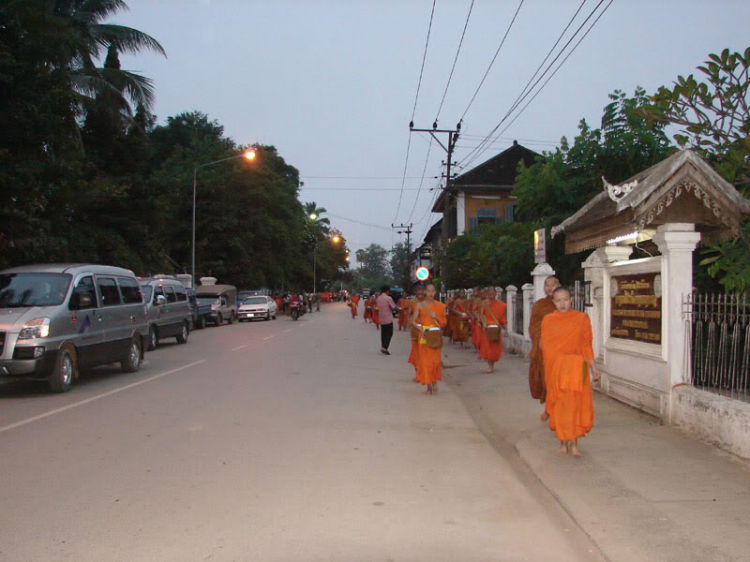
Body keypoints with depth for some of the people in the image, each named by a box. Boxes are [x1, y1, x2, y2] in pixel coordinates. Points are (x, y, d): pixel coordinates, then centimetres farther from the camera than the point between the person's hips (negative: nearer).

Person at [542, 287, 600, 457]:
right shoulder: (548, 320, 4)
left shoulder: (582, 318, 4)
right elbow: (545, 346, 5)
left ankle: (574, 443, 7)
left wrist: (593, 366, 0)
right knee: (559, 406, 3)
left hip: (576, 369, 0)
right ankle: (563, 443, 14)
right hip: (555, 368, 0)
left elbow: (586, 345, 6)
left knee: (576, 404, -2)